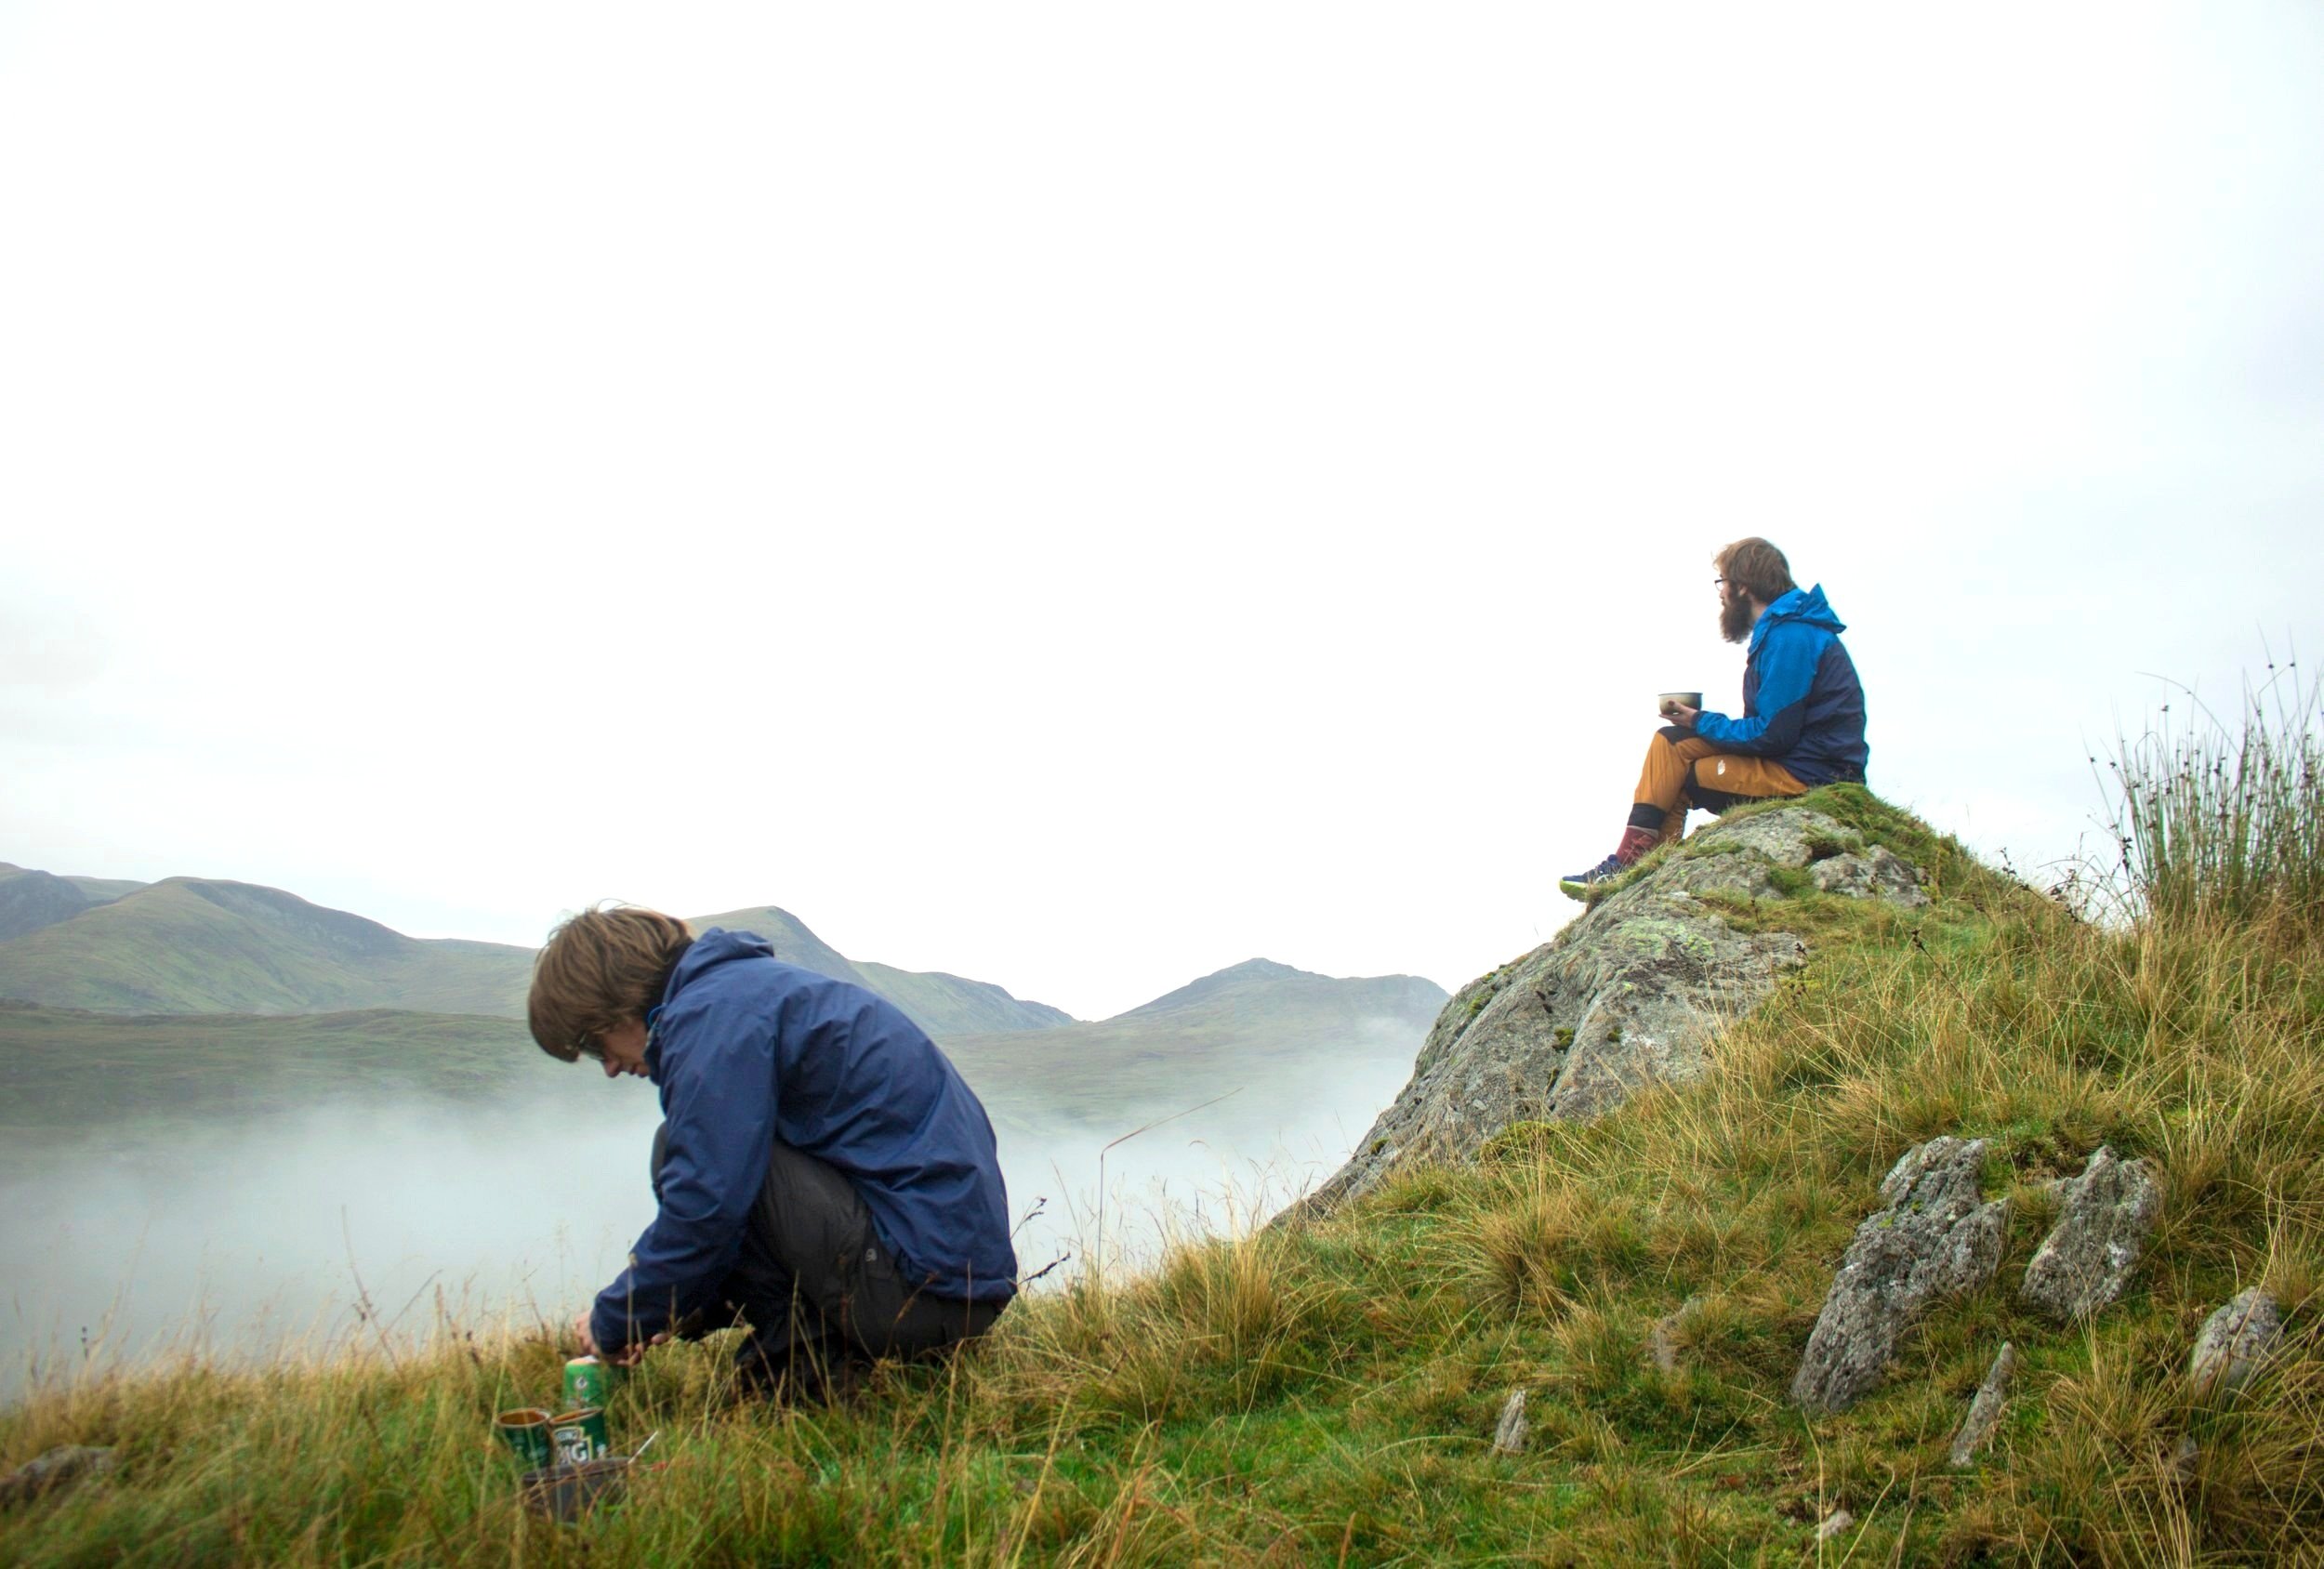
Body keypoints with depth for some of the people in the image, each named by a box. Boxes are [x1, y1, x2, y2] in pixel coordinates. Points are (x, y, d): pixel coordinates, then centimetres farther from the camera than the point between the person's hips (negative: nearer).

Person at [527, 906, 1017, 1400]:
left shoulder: (712, 1015, -11)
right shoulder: (751, 986, 19)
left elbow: (705, 1207, -18)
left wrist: (613, 1323, -1)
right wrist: (680, 1313, 17)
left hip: (919, 1280, -10)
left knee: (682, 1148, -7)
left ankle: (798, 1363, -3)